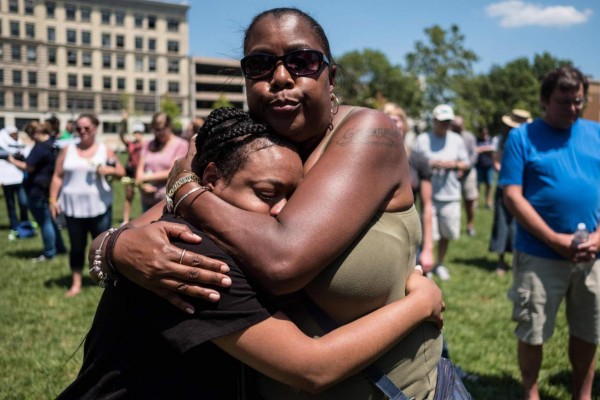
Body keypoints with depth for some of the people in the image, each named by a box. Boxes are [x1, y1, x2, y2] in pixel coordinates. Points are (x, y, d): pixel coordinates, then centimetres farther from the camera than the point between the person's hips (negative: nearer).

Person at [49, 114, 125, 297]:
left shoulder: (105, 150, 3)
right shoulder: (68, 150, 5)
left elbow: (121, 172, 5)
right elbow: (57, 176, 6)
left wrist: (110, 170, -16)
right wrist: (53, 200, 0)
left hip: (100, 206, -1)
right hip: (73, 207, 1)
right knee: (77, 246, 9)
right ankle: (76, 284, 18)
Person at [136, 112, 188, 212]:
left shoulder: (180, 145, -2)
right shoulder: (148, 145, 15)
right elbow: (140, 168, 10)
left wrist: (149, 177, -8)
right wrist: (142, 184, -10)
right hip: (148, 200, 5)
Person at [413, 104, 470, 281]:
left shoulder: (457, 139, 9)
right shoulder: (422, 139, 0)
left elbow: (466, 164, 12)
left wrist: (455, 164, -9)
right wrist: (429, 164, -15)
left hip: (450, 195, 3)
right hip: (428, 195, -3)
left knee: (446, 233, 11)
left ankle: (440, 264, 30)